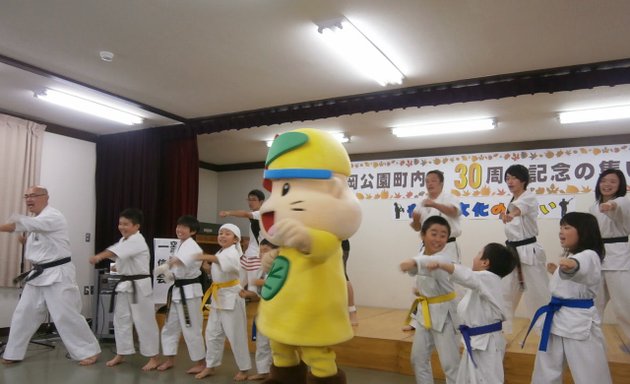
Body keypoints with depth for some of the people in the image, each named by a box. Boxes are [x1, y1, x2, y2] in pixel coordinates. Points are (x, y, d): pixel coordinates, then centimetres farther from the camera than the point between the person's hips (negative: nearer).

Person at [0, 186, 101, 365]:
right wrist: (26, 241, 3)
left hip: (57, 274, -9)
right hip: (38, 274, 9)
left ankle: (89, 351, 7)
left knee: (66, 315, -6)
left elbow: (24, 223, -31)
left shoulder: (53, 217, -15)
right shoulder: (36, 219, 14)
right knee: (23, 314, 13)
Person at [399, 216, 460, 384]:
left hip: (443, 313, -7)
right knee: (418, 358, 17)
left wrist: (414, 262, -66)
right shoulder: (421, 256, 0)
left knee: (450, 363, -2)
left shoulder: (444, 259, -24)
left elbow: (434, 262, -47)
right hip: (425, 312, 7)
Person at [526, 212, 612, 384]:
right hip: (557, 317, 9)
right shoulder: (569, 256, 13)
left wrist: (571, 265, -65)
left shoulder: (589, 256, -17)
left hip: (580, 320, -9)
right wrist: (557, 273, 16)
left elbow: (580, 266, -45)